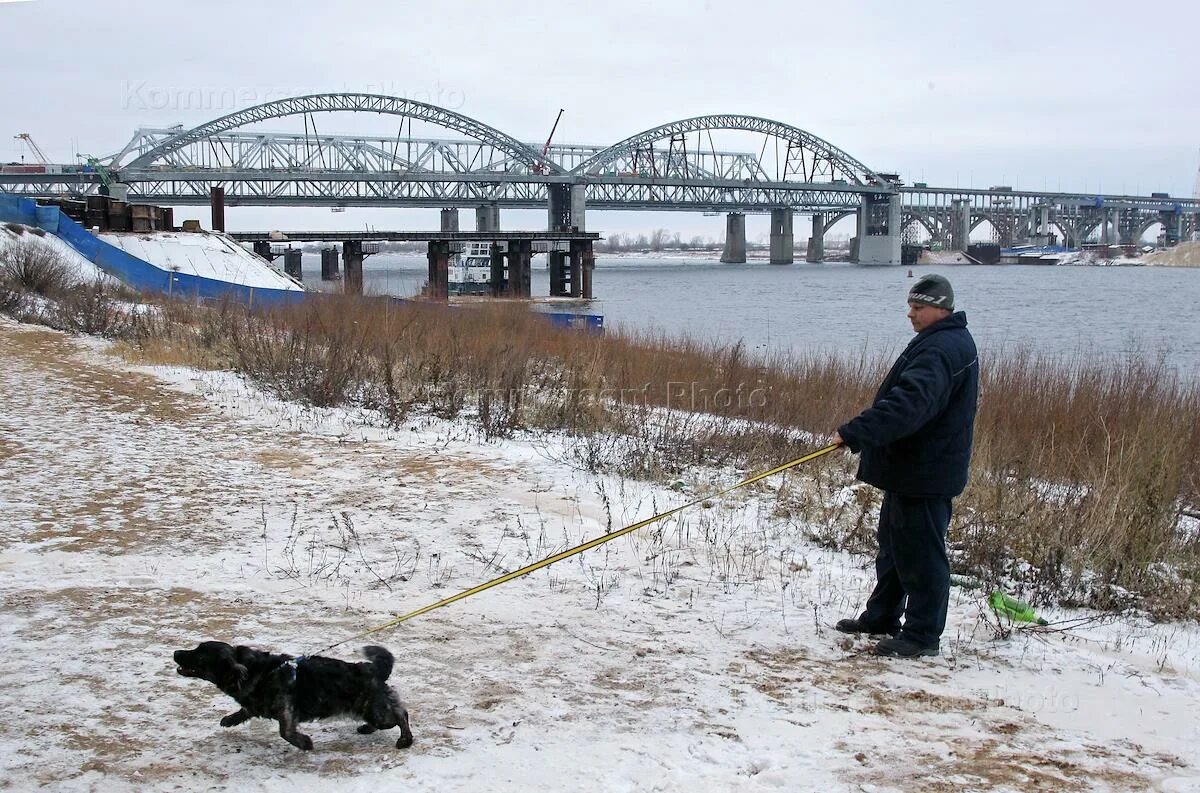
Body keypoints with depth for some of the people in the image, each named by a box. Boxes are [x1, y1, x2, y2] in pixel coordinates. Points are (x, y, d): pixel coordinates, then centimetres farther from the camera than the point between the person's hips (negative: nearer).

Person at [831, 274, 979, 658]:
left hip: (925, 473, -11)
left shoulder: (942, 349, -22)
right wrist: (860, 432, 22)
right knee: (893, 545, 20)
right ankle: (882, 616, 33)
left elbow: (909, 403, -35)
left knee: (920, 553, -2)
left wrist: (855, 431, -37)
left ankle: (922, 633, 7)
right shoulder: (947, 341, 14)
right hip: (909, 468, 11)